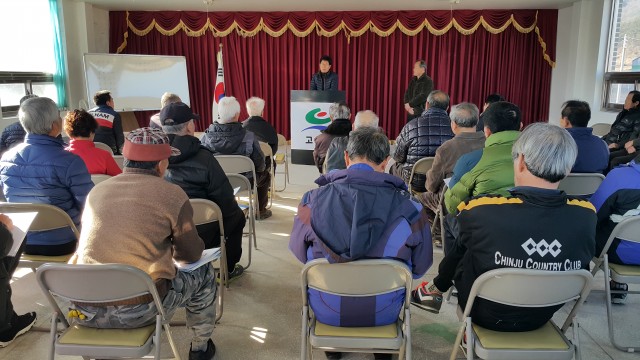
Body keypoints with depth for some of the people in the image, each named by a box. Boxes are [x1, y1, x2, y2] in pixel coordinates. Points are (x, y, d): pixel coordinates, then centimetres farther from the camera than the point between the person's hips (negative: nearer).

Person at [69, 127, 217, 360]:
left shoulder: (96, 191, 9)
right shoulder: (171, 194, -6)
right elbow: (191, 255, 2)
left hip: (85, 309, 6)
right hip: (139, 310, -5)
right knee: (203, 273, 19)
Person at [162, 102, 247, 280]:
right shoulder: (203, 157, -21)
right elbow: (224, 198, -15)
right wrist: (231, 209, 7)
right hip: (203, 235, -5)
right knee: (237, 215, 25)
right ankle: (229, 267, 32)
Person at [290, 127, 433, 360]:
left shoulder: (314, 199, -17)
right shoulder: (407, 207, -18)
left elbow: (298, 249, -1)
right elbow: (420, 266, -4)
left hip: (327, 311, 0)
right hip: (384, 313, 0)